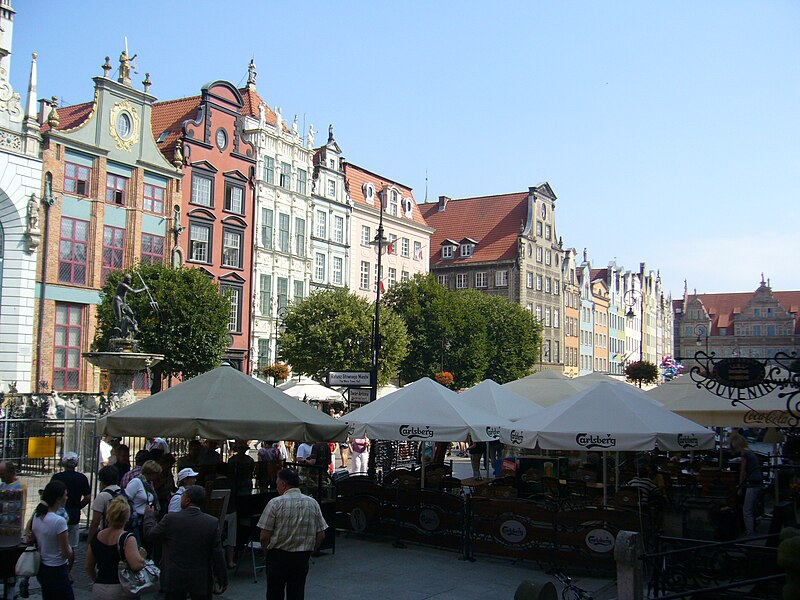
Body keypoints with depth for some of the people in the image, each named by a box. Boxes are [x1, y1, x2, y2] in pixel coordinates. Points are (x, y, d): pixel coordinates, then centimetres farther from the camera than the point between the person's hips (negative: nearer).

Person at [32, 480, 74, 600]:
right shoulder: (59, 521, -25)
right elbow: (67, 553, -18)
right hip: (57, 572, -8)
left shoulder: (36, 515, -3)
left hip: (41, 569, 8)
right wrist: (70, 550, 3)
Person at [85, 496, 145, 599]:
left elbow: (88, 567, 12)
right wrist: (142, 556, -8)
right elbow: (136, 565, -28)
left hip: (98, 590, 5)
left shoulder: (96, 538, 2)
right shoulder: (127, 539, -15)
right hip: (119, 591, -5)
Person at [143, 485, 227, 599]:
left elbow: (149, 534, 3)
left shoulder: (170, 518, -13)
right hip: (201, 581, 0)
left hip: (174, 580, 0)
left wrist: (149, 513, 20)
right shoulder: (212, 523, -11)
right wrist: (222, 580, 3)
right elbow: (217, 555, -8)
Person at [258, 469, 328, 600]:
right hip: (302, 559, 3)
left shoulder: (275, 503, -11)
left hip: (278, 556, -3)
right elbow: (321, 535, 3)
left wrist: (267, 550, 7)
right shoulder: (313, 503, 1)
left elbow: (264, 536, -12)